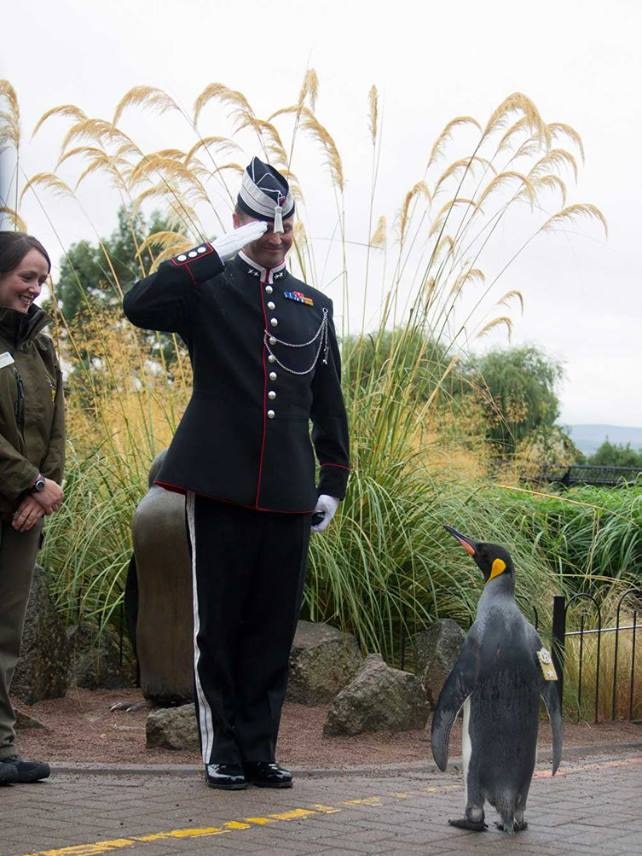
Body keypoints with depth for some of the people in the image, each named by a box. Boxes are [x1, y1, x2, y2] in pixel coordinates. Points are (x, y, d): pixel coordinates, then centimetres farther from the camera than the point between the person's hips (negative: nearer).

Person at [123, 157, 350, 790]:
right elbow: (140, 307, -17)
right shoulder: (208, 288, 4)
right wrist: (219, 252, -17)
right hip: (220, 482, -3)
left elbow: (328, 403, 18)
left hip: (287, 492, 4)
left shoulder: (314, 306, 16)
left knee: (275, 624, 5)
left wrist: (333, 481, 12)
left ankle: (259, 749, 14)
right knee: (219, 621, 2)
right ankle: (222, 750, 11)